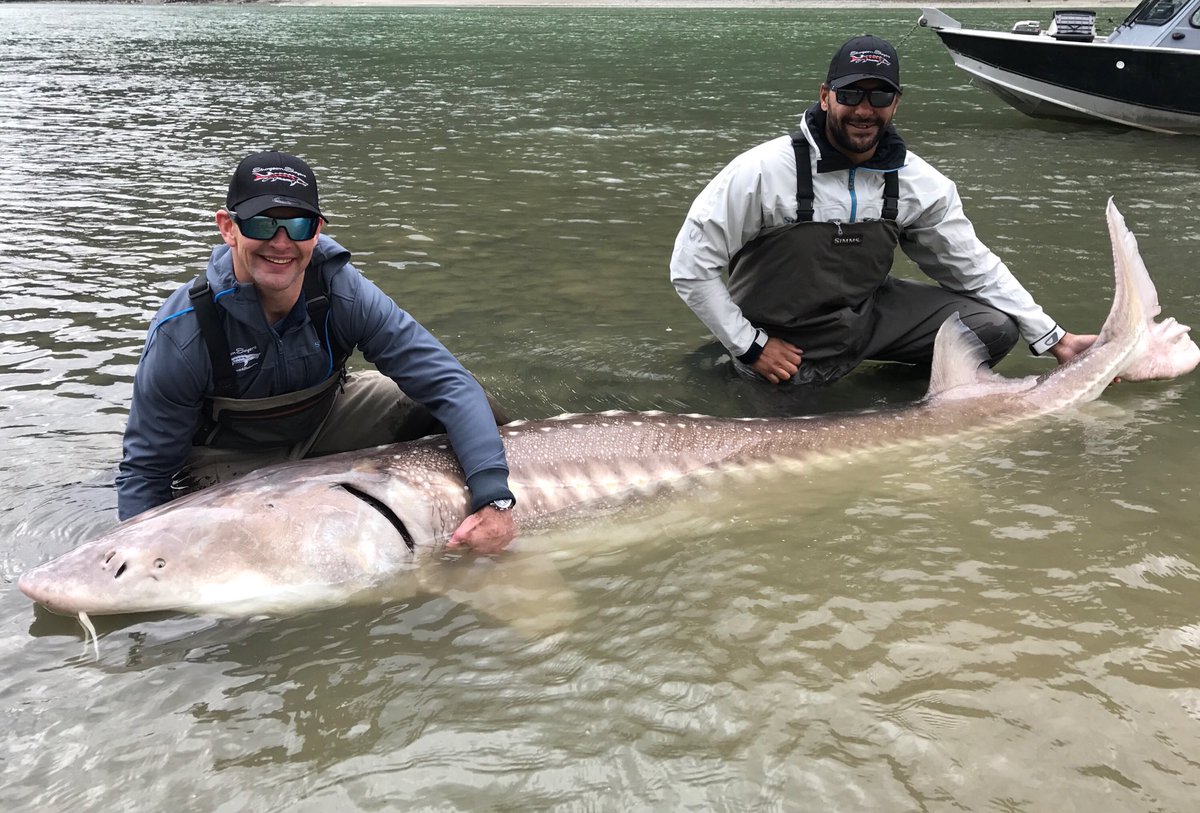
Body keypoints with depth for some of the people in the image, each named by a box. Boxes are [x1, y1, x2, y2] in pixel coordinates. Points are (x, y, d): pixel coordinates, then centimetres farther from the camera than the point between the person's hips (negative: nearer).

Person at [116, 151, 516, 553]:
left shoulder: (345, 293, -26)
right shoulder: (181, 334, -30)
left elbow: (451, 383, -27)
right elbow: (145, 469, -20)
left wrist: (494, 498, -39)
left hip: (325, 420, 3)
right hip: (231, 459, -2)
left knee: (469, 409, -12)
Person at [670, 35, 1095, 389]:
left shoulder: (920, 182, -8)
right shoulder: (765, 171, -22)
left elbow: (974, 267, 2)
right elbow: (690, 265, -17)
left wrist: (1055, 340, -2)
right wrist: (752, 346, -17)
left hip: (869, 312, 3)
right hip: (786, 344, -3)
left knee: (995, 325, -9)